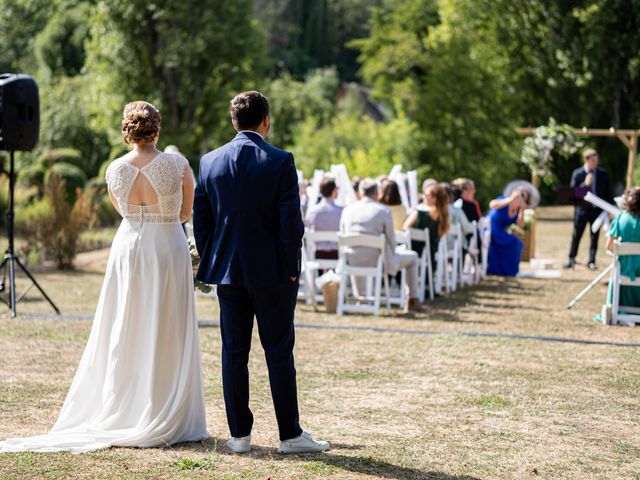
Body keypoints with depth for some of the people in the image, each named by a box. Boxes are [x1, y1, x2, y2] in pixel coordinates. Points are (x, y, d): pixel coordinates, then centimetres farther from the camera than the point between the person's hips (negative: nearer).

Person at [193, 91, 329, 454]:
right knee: (279, 353, 3)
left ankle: (240, 434, 10)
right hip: (271, 273, -4)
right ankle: (290, 434, 7)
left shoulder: (210, 162, 2)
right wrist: (291, 268, -3)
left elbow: (201, 219, 6)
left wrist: (210, 263, 14)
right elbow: (291, 221, -12)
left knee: (234, 353, 8)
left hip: (227, 271, 4)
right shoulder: (280, 162, -10)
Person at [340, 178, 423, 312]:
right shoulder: (383, 210, -12)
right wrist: (391, 254, 12)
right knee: (412, 257, 20)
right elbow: (391, 238, -8)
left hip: (354, 261, 4)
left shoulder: (347, 209, 0)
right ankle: (412, 301, 21)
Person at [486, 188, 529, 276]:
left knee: (516, 243, -10)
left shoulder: (517, 212, 8)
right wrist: (510, 200, -29)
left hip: (500, 234, 7)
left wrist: (522, 210, -14)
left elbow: (521, 226, -7)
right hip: (488, 230, -7)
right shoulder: (504, 200, -7)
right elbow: (492, 205, -29)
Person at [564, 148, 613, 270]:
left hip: (597, 209, 2)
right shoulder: (577, 173, -4)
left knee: (595, 236, 6)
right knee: (576, 235, 5)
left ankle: (591, 261, 14)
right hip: (582, 209, -2)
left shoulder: (603, 173, 3)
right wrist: (585, 184, -22)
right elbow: (573, 191, -8)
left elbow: (608, 192, 9)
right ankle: (571, 259, 17)